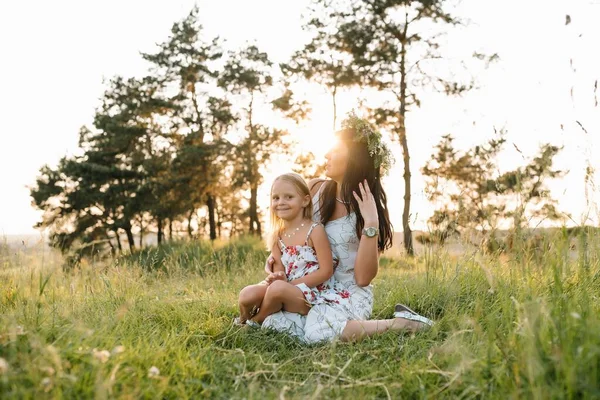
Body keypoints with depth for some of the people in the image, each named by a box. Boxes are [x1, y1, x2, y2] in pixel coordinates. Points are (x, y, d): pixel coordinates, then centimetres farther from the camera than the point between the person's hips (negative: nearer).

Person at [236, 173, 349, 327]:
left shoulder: (315, 230, -10)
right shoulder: (277, 236, 8)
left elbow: (326, 271, -13)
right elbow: (278, 266, 5)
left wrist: (293, 283, -15)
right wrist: (278, 277, -22)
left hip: (312, 296, -5)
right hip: (285, 293, 5)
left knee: (278, 289, -34)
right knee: (247, 294, -21)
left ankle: (256, 321, -4)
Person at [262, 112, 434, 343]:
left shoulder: (369, 208, -12)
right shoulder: (315, 189, 0)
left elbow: (363, 278, -18)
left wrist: (371, 224, -25)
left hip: (349, 292, -5)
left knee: (319, 333, -36)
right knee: (265, 316, -21)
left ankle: (400, 323, -11)